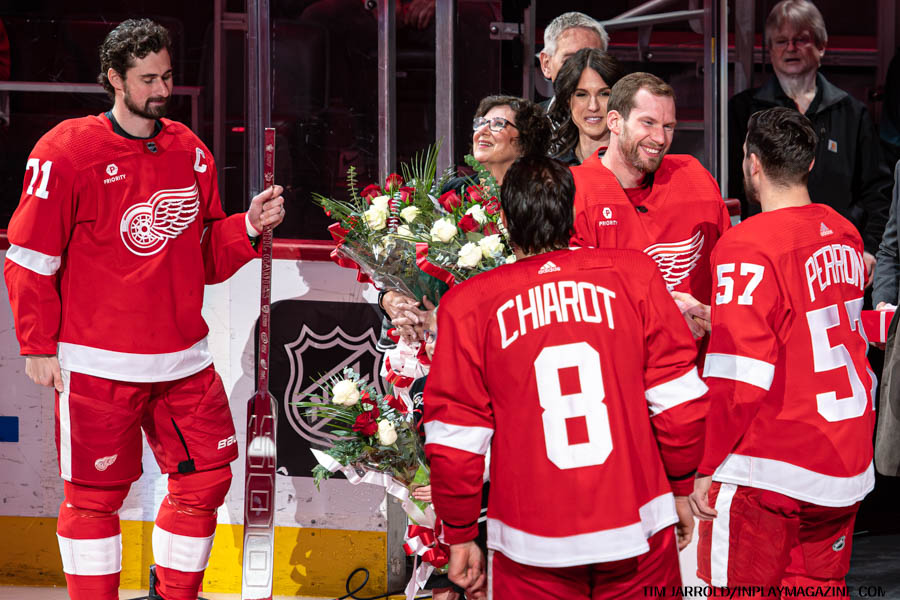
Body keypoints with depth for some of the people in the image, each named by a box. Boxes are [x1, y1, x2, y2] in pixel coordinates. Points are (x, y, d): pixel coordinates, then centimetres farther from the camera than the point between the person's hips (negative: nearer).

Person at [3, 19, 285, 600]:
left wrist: (248, 227, -4)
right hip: (98, 365, -5)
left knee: (206, 479, 7)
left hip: (184, 359, 5)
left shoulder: (191, 153, 9)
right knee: (96, 495, 1)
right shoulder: (67, 151, -8)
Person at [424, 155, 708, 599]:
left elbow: (454, 442, -1)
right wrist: (681, 490, 13)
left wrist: (460, 537, 10)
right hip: (637, 531, 1)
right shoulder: (634, 275, -2)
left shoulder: (467, 305, -3)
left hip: (534, 546, 0)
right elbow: (678, 401, -1)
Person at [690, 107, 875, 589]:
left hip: (769, 472, -7)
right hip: (847, 463, 7)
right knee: (820, 587, 15)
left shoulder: (747, 247, -17)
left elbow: (738, 377, -20)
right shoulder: (843, 233, 6)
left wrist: (706, 466, -10)